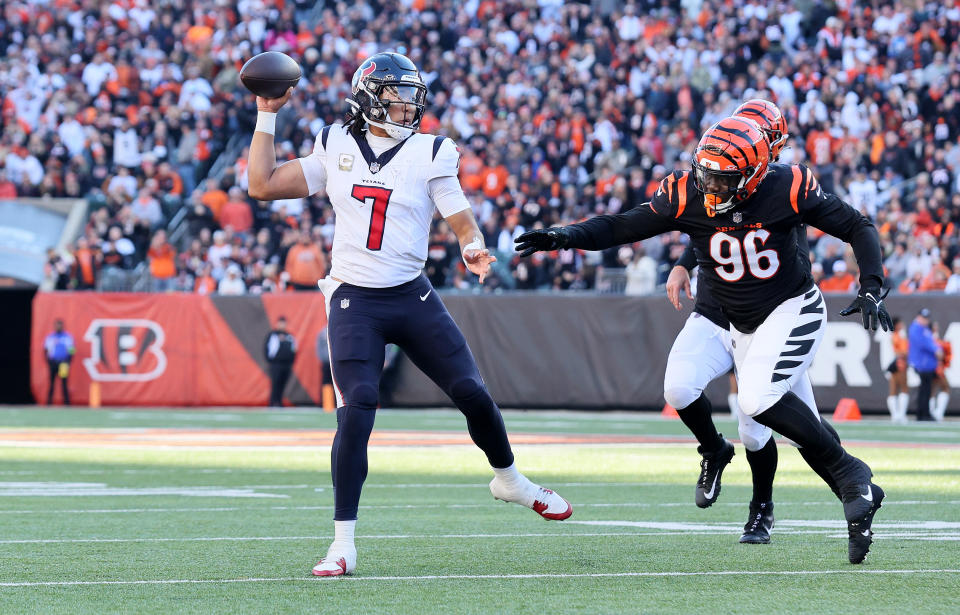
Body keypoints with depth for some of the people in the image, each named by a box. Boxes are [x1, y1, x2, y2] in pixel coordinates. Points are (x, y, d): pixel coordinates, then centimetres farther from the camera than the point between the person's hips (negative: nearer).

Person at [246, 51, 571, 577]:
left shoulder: (429, 154, 1)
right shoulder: (335, 149, 6)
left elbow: (462, 221, -1)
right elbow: (262, 185, 6)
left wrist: (473, 248, -24)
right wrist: (267, 115, 7)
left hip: (412, 297, 1)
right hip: (354, 302, -1)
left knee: (472, 393, 1)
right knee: (355, 413, -16)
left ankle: (509, 480, 32)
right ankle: (342, 544, -10)